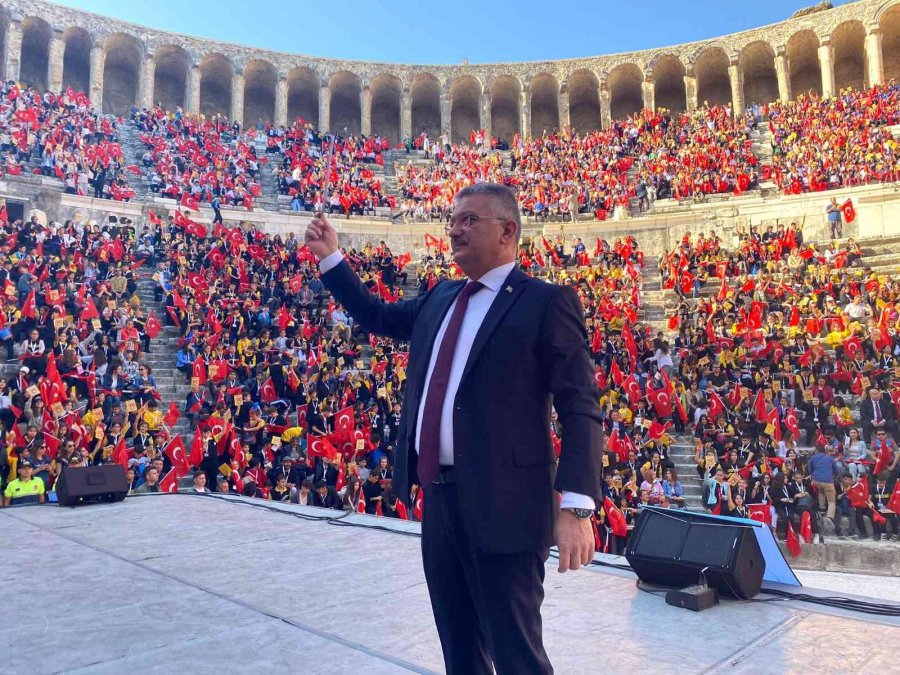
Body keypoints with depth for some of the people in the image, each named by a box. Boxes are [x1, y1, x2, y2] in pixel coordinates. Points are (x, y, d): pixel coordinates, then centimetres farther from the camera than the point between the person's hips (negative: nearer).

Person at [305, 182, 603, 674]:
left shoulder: (546, 302, -8)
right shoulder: (439, 299, 14)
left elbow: (580, 407, -13)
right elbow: (376, 316, 28)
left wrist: (575, 506, -21)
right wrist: (330, 257, 21)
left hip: (502, 501, -7)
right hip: (439, 495, 7)